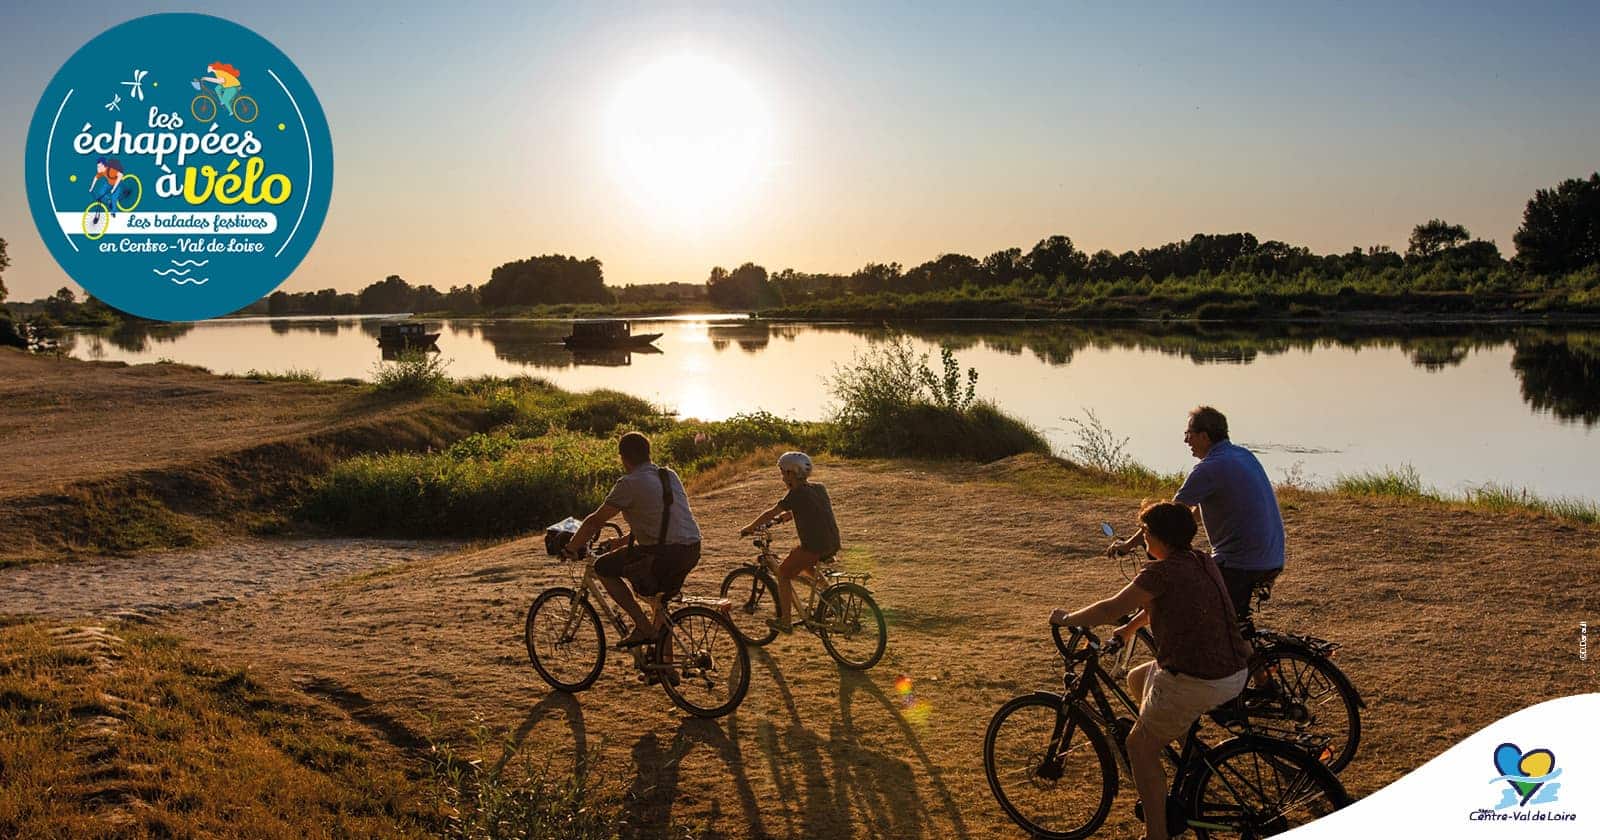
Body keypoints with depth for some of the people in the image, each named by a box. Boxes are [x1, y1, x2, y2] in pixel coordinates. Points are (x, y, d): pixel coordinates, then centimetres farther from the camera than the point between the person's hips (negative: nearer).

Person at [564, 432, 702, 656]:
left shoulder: (630, 483, -6)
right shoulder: (670, 476, 17)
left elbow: (595, 521, -2)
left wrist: (571, 548, 13)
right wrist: (622, 541, 38)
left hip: (665, 553, -8)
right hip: (693, 551, 8)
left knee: (603, 567, 10)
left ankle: (643, 626, 6)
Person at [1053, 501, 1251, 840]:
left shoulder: (1162, 571, -17)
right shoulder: (1203, 562, 9)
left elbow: (1111, 609, -13)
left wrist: (1066, 618, 2)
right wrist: (1129, 628, 34)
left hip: (1196, 682, -9)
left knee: (1139, 747, 8)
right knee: (1137, 680, 28)